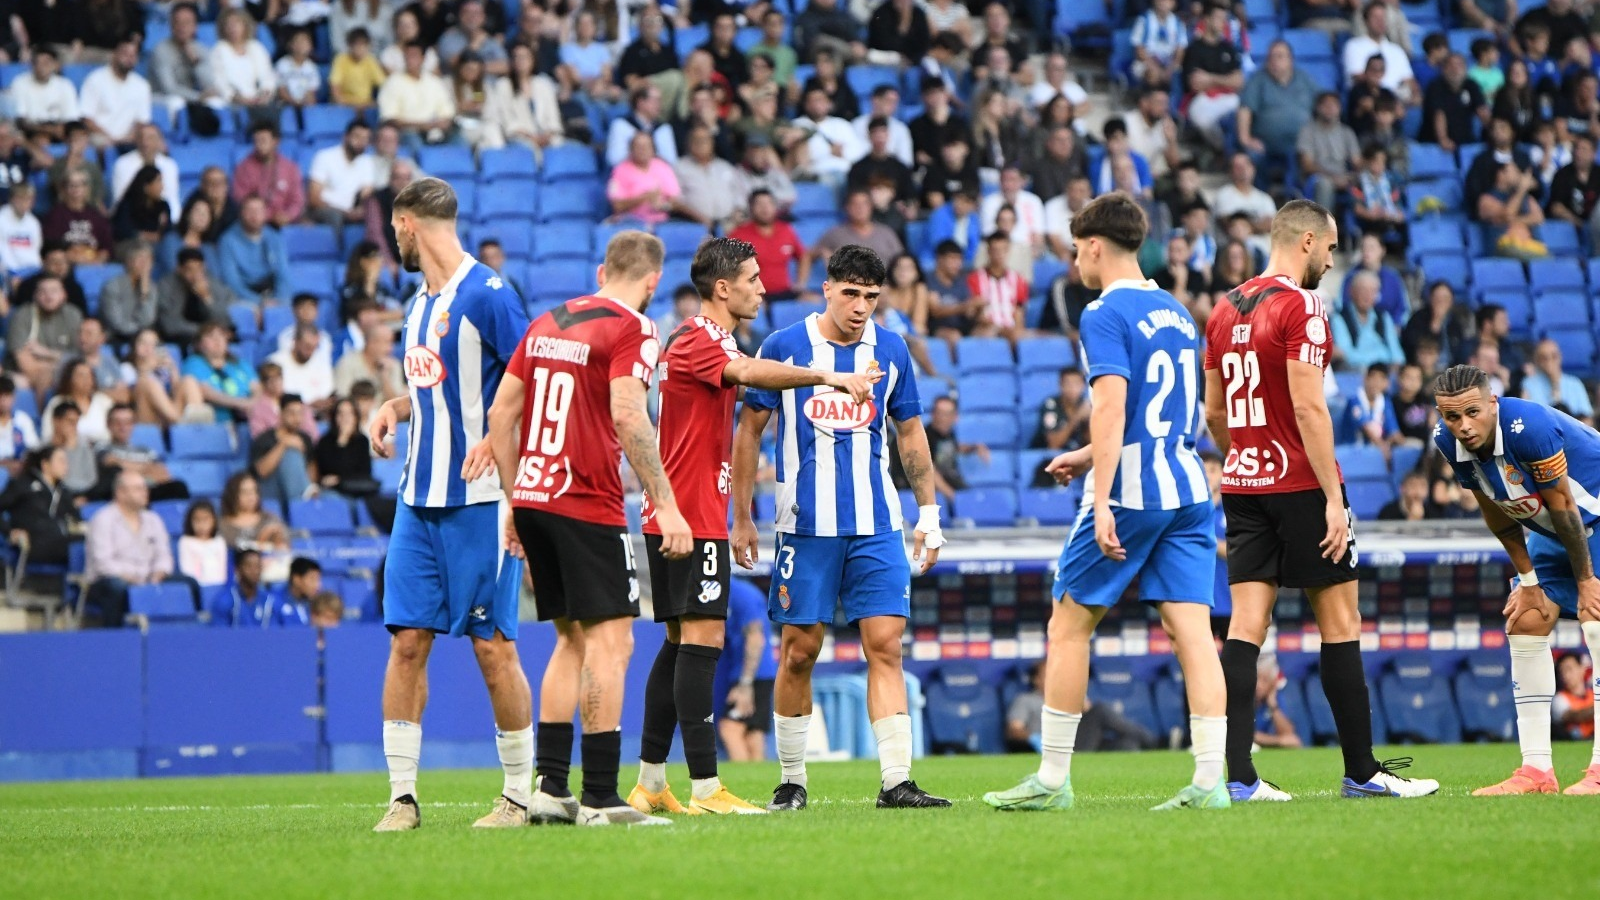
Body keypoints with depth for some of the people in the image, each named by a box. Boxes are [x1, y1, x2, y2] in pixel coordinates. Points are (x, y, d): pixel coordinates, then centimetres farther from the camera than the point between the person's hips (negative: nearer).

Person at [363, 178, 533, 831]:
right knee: (407, 639, 3)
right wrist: (396, 407, 8)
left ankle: (520, 794, 8)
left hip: (480, 501, -8)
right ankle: (402, 795, 5)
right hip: (418, 500, 8)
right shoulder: (420, 304, 15)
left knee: (493, 645, -2)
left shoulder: (487, 297, -11)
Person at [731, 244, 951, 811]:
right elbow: (748, 431, 5)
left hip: (876, 529, 2)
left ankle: (896, 782, -8)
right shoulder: (783, 348, -2)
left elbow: (910, 434, 16)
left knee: (885, 644, -7)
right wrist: (741, 518, 4)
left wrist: (928, 515, 13)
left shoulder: (890, 351, 6)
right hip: (805, 527, -2)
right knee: (799, 651, 1)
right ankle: (791, 781, 14)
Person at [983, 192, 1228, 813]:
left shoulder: (1105, 316, -8)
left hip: (1131, 494, -7)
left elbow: (1112, 408, -19)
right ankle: (1210, 781, -9)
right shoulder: (1177, 314, 17)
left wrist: (1104, 502, -23)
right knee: (1192, 630, 0)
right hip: (1188, 490, 7)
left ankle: (1052, 780, 9)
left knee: (1069, 626, 5)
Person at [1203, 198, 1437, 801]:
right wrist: (1333, 496, -17)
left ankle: (1238, 775, -6)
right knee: (1340, 624, 2)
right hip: (1300, 484, -7)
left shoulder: (1225, 311, 11)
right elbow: (1308, 406, -19)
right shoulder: (1300, 307, -12)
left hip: (1243, 483, 7)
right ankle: (1361, 771, 7)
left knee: (1246, 626, 1)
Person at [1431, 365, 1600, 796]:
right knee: (1525, 623, 0)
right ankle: (1536, 770, 3)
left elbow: (1563, 507, -25)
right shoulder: (1448, 442, -13)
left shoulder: (1528, 426, -35)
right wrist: (1528, 579, 3)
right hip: (1550, 530, 8)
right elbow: (1496, 512, 1)